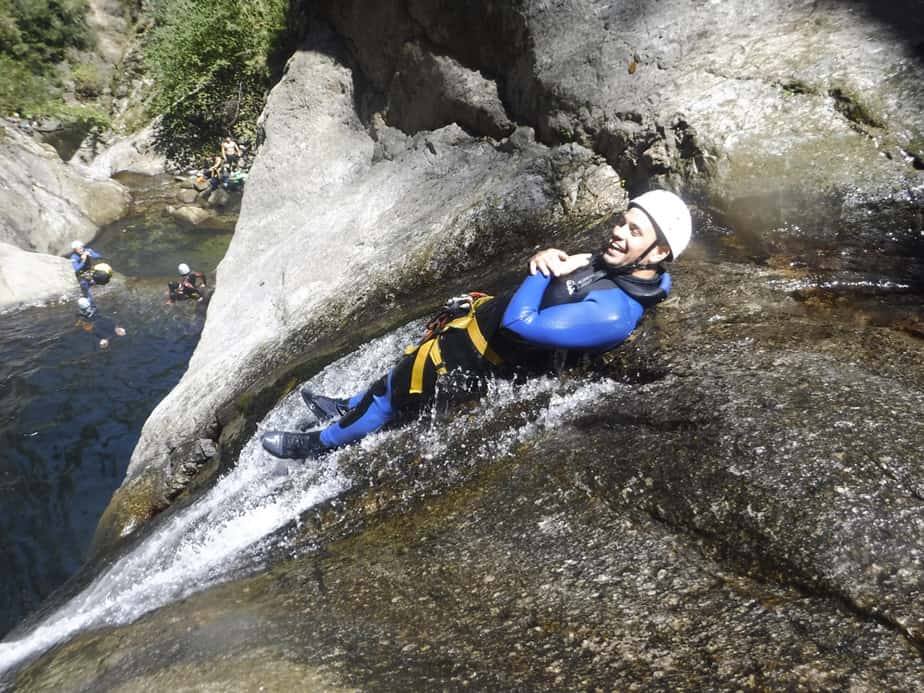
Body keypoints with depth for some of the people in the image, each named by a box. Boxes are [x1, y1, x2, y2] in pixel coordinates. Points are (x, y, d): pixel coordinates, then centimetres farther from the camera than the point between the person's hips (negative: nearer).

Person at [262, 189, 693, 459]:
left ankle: (321, 444, 27)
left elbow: (519, 325, -39)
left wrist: (544, 271, -24)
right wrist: (548, 257, -13)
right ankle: (352, 408, 44)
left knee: (399, 385, 2)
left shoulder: (613, 312, -36)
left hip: (491, 355, -9)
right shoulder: (618, 265, -8)